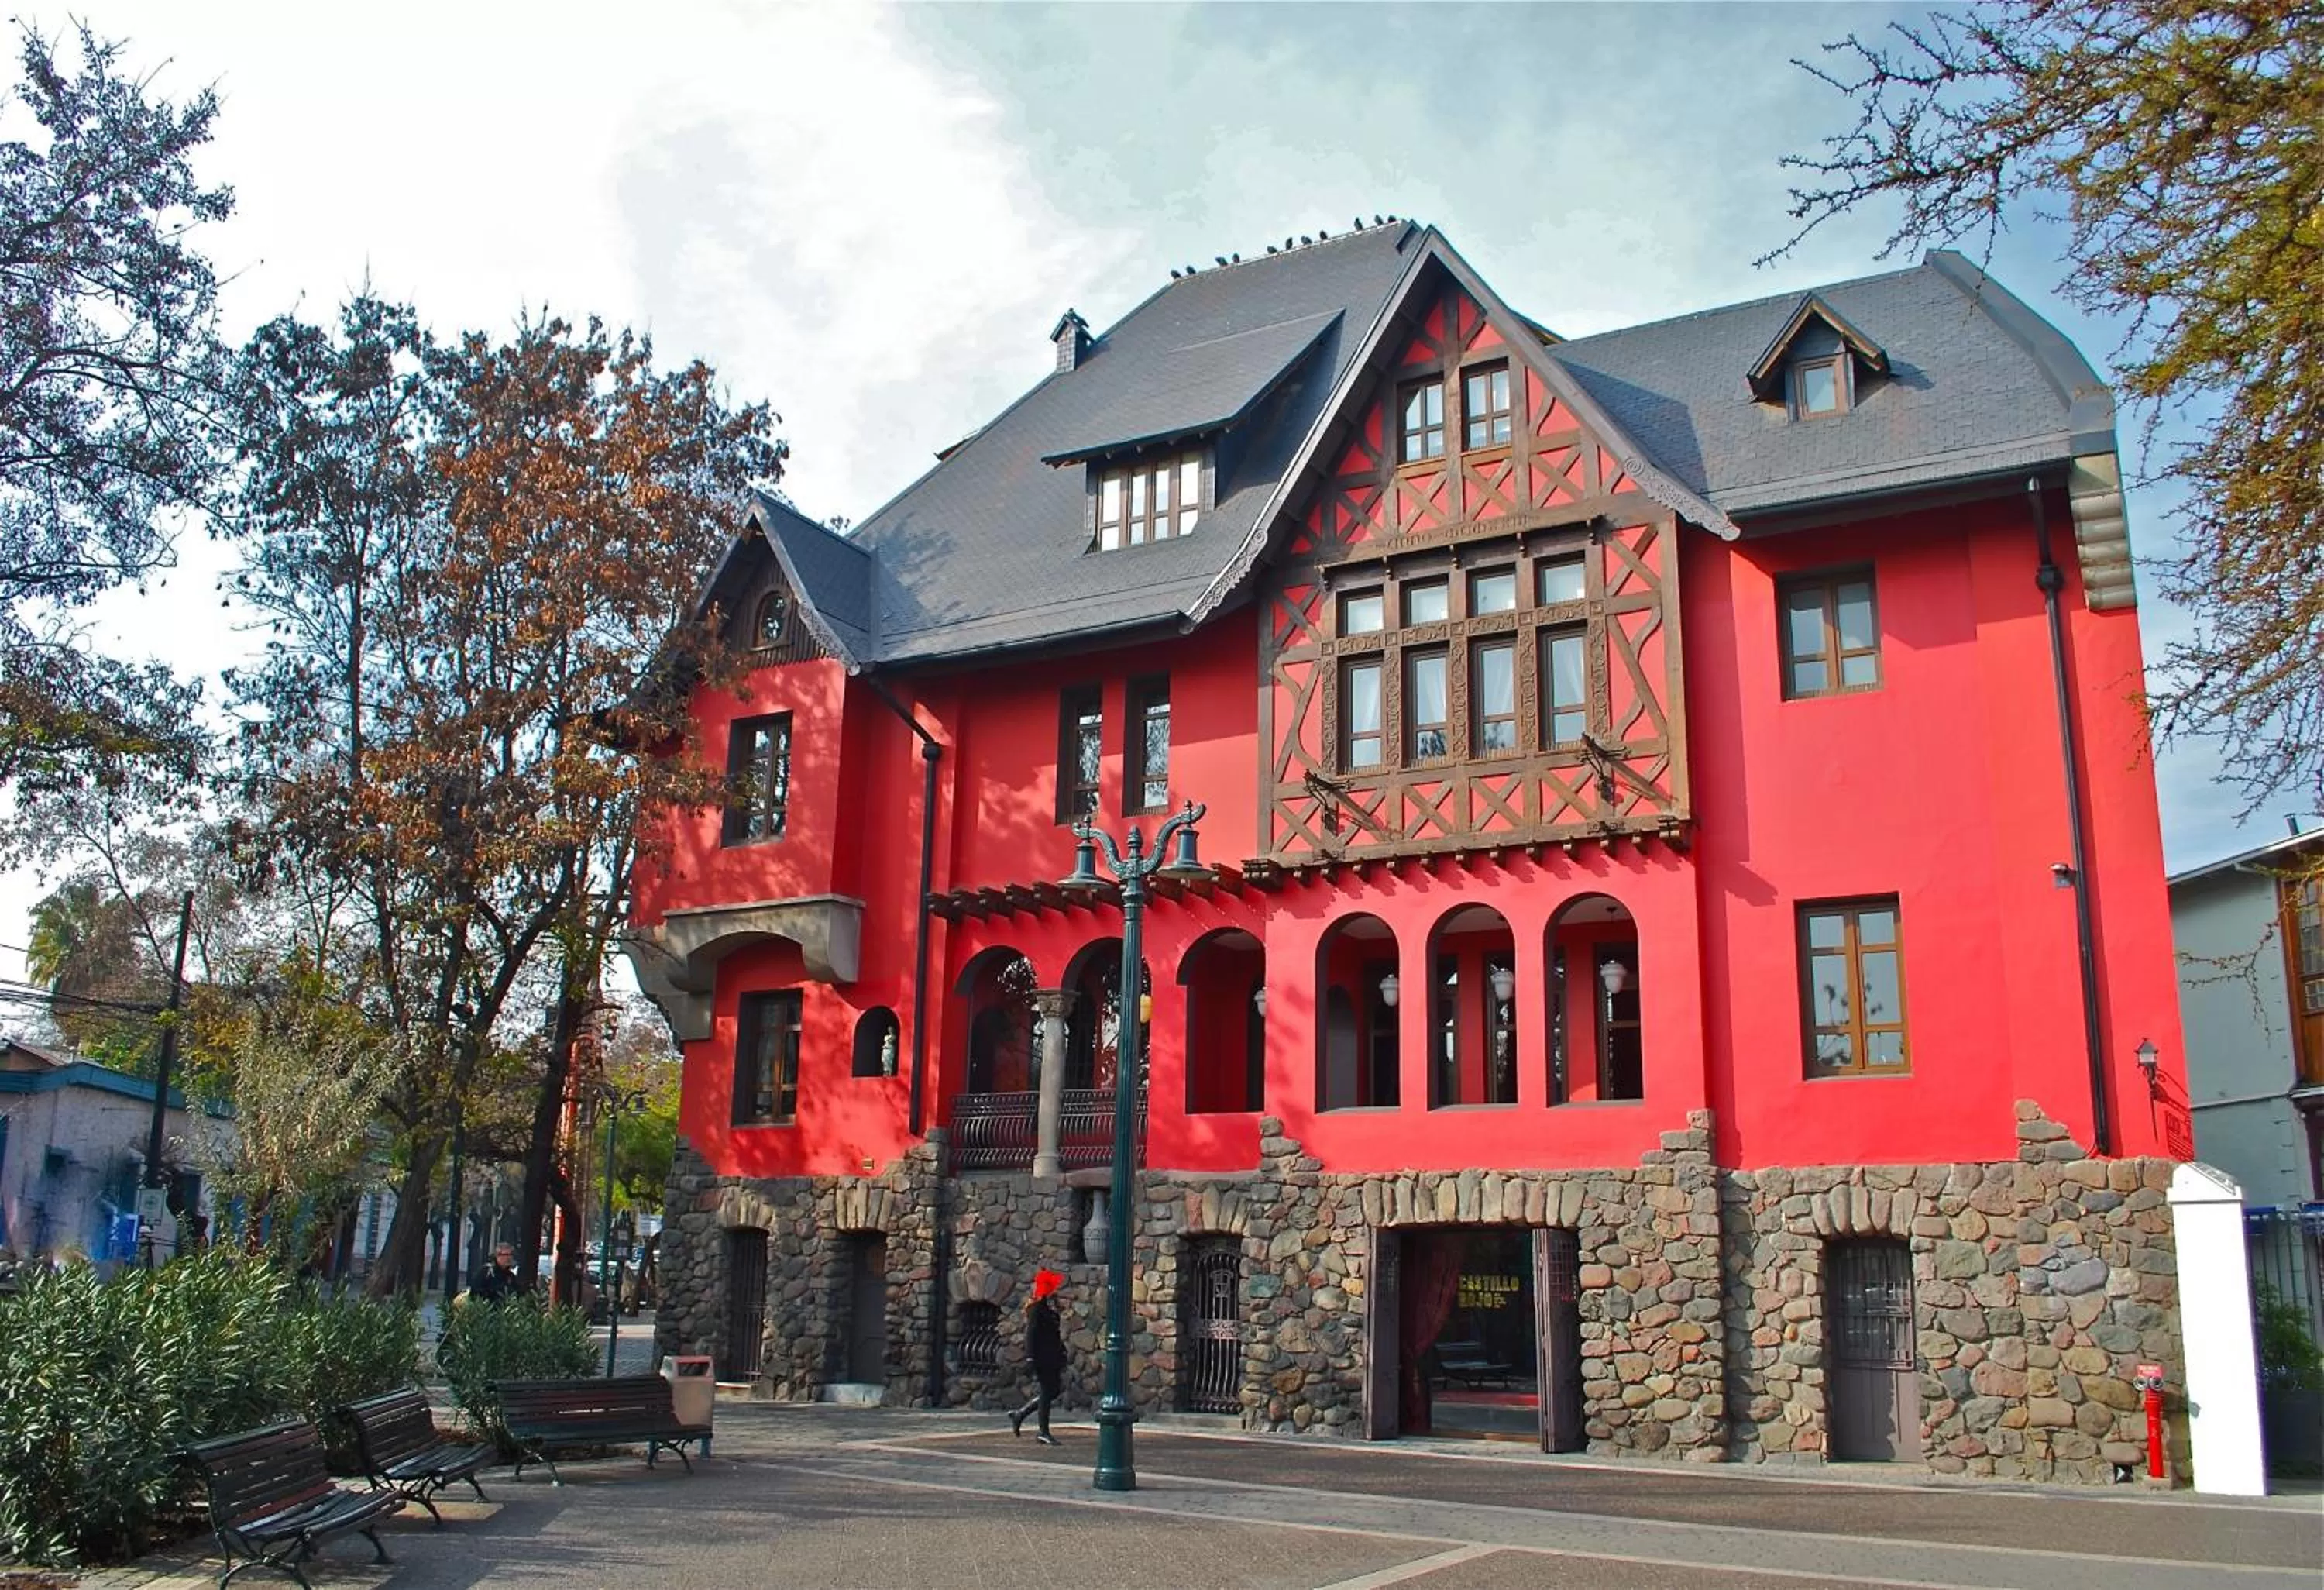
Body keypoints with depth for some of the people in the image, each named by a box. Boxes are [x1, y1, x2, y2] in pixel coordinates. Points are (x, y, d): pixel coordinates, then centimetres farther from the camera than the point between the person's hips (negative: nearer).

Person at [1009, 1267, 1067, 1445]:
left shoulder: (1050, 1306, 14)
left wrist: (1062, 1354, 20)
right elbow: (1030, 1333, -16)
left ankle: (1019, 1415, 23)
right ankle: (1043, 1432, 3)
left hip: (1052, 1358, 9)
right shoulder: (1036, 1308, -13)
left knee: (1052, 1391, 12)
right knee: (1047, 1392, -5)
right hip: (1042, 1359, -9)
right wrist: (1030, 1359, -20)